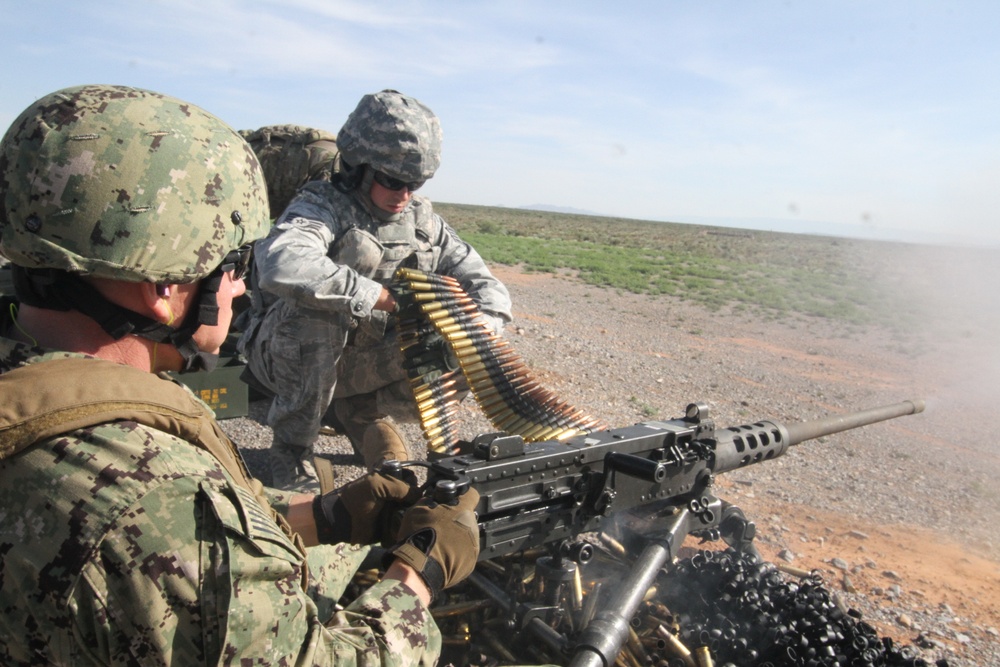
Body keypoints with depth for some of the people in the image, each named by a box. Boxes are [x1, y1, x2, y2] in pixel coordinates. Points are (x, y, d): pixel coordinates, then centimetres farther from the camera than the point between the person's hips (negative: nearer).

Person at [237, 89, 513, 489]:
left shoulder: (424, 221, -1)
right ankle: (290, 447, -12)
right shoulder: (325, 206, -17)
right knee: (311, 309, -35)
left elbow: (489, 292, -2)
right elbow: (280, 263, -40)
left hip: (368, 364, 4)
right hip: (288, 358, -3)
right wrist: (386, 297, -38)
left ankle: (364, 414, 7)